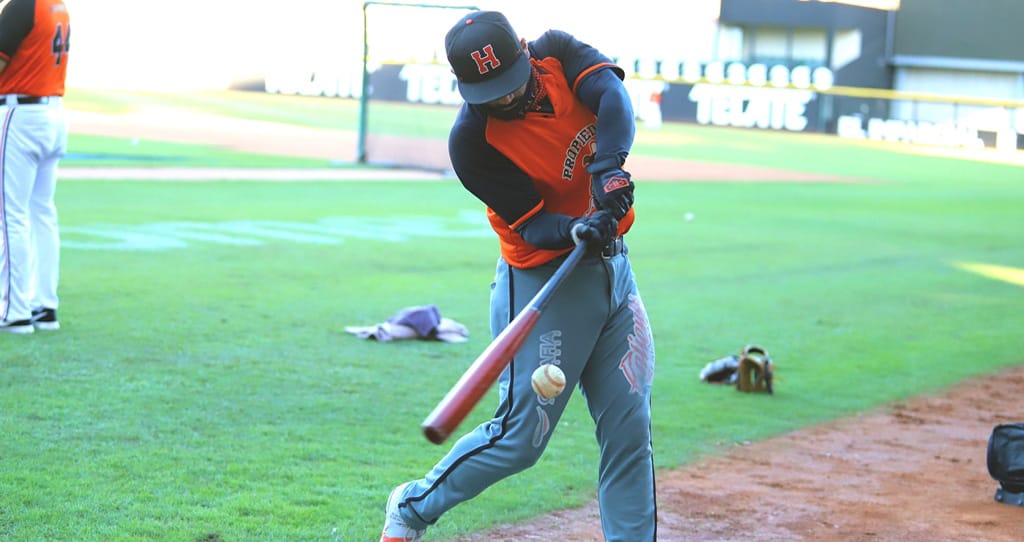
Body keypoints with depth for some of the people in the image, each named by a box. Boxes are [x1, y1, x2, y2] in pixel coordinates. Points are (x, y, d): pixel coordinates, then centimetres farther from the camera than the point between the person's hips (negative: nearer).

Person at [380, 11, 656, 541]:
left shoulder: (557, 51, -6)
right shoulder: (472, 141, -20)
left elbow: (612, 96, -24)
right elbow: (531, 224, -19)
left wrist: (607, 166, -41)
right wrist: (577, 229, -39)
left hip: (613, 269, 5)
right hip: (542, 280, -5)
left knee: (630, 432, 4)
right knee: (520, 436, -2)